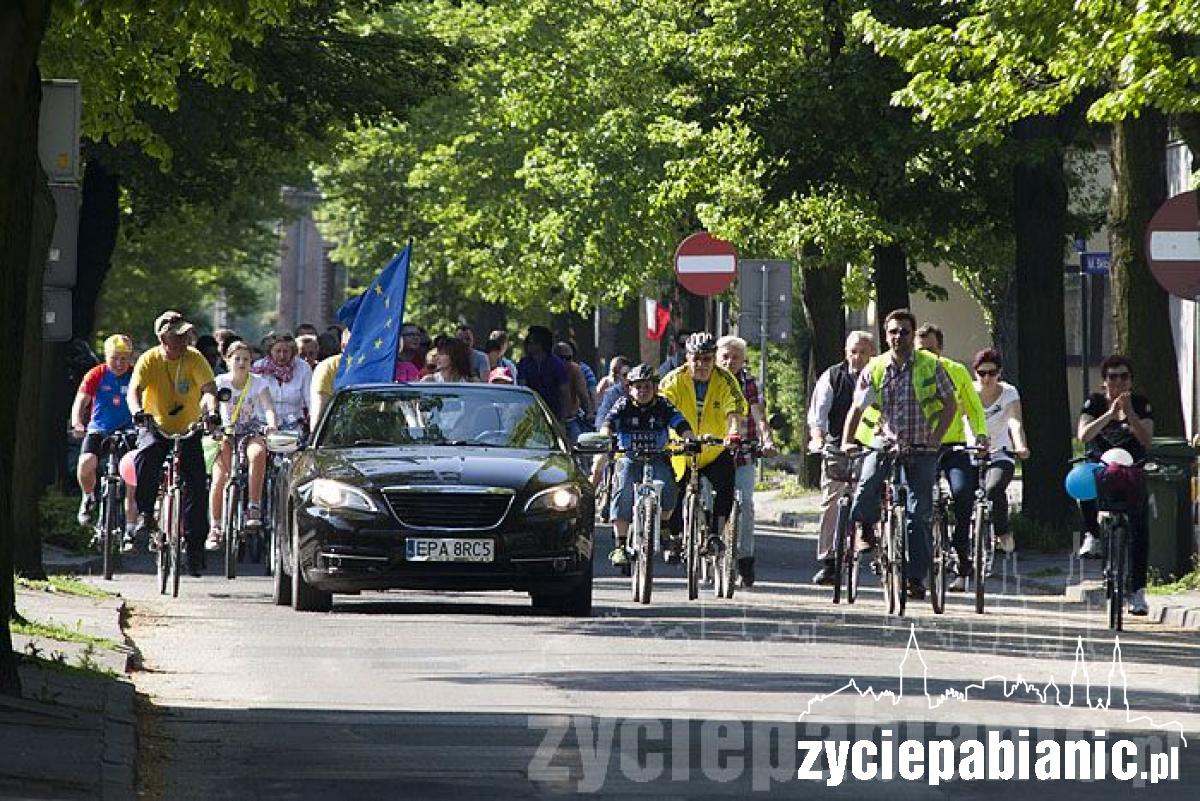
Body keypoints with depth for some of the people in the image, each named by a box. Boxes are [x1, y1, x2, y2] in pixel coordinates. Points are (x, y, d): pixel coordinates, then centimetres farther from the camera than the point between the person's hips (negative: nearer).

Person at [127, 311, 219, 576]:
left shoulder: (194, 359, -11)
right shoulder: (149, 360, -12)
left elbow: (209, 388, -23)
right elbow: (134, 391, -23)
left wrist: (211, 410, -44)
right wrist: (137, 411, -45)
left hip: (189, 428, 1)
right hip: (156, 427, -1)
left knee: (195, 481, -10)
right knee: (145, 456, -33)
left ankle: (195, 542, -1)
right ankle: (145, 515, -20)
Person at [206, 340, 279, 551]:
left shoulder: (258, 382, -4)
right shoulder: (221, 382, -3)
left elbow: (268, 407, -18)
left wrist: (271, 423, -39)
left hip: (252, 431, -1)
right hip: (227, 432, 1)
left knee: (257, 454, -36)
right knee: (219, 479, -16)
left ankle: (254, 508, -30)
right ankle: (215, 528, -2)